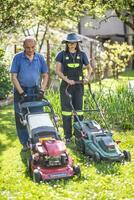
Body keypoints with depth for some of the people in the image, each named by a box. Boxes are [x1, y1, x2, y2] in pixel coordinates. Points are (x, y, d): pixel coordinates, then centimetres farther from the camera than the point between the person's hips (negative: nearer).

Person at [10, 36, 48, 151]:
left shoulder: (40, 58, 2)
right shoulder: (18, 58, -5)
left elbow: (45, 75, 6)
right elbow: (14, 77, -8)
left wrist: (42, 90, -7)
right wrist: (21, 92, -15)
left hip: (35, 91, 2)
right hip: (21, 91, -2)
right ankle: (25, 143, 11)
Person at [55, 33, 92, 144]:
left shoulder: (82, 55, 6)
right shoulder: (62, 55, 1)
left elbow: (89, 68, 15)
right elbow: (58, 71, -4)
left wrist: (87, 77, -5)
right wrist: (67, 80, -17)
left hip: (78, 86, 2)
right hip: (66, 85, -1)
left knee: (78, 109, 3)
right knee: (67, 110, -1)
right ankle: (67, 136, 5)